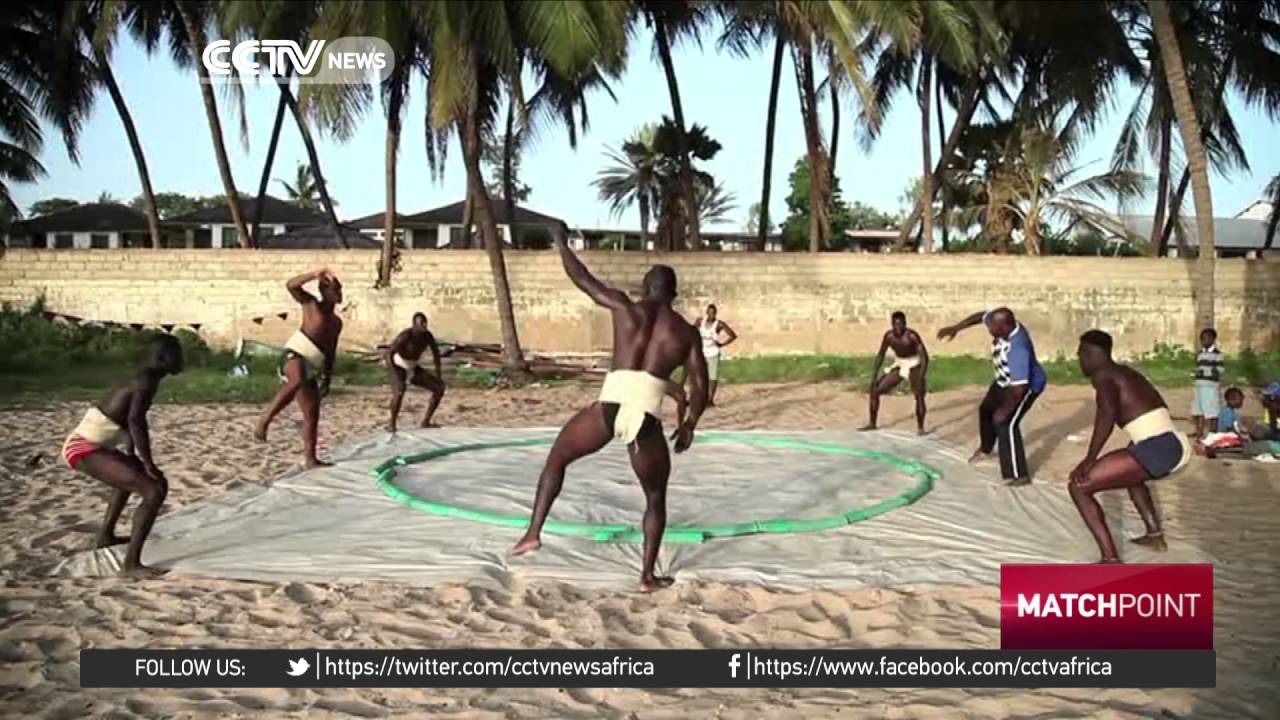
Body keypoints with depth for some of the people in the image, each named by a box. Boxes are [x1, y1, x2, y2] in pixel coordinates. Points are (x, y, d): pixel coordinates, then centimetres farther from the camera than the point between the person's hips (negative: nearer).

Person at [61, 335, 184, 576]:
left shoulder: (141, 380, 16)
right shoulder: (146, 381, -14)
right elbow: (136, 420, -28)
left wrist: (135, 460, 37)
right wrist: (149, 464, -24)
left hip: (83, 445, 11)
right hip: (85, 449, -11)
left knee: (132, 473, 38)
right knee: (155, 490, -18)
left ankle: (105, 536, 52)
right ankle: (131, 563, -18)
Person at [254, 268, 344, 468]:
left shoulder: (336, 322, 22)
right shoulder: (311, 304, 5)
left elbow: (331, 353, 27)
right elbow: (291, 285, -13)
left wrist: (327, 378, 21)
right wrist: (315, 274, -21)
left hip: (311, 368, 7)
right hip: (295, 354, -7)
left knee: (312, 414, 5)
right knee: (298, 379, -41)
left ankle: (310, 458, 11)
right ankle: (265, 419, -36)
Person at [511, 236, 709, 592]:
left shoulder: (625, 307, 12)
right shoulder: (686, 332, 15)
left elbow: (582, 278, 21)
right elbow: (700, 388, 13)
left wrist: (561, 246, 39)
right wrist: (689, 424, 29)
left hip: (610, 406, 0)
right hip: (648, 418, 1)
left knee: (557, 457, 24)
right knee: (655, 498, 20)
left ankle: (534, 532, 14)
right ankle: (648, 576, 17)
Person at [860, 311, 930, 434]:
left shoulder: (911, 336, -28)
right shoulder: (889, 335, -13)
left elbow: (924, 357, -28)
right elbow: (880, 355, 0)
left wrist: (920, 378, -38)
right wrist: (874, 376, -4)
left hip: (914, 365, -5)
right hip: (899, 365, 5)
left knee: (919, 394, -27)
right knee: (875, 389, 1)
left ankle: (920, 427, -13)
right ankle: (872, 424, 14)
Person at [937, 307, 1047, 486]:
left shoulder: (1018, 348, -43)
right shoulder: (1002, 325, -20)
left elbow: (1019, 388, -39)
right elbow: (980, 316, 2)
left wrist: (1005, 410, -28)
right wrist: (955, 328, -2)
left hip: (1027, 385, -10)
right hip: (1005, 381, 10)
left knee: (1005, 423, -20)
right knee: (986, 409, 25)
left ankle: (1020, 476, -13)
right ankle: (985, 447, 54)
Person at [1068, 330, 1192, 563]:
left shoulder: (1102, 376, -4)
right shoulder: (1125, 373, 24)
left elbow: (1107, 413, -24)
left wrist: (1090, 458, -23)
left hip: (1155, 450, -9)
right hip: (1176, 446, 9)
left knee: (1079, 486, -7)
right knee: (1130, 475, 41)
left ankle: (1111, 559, -13)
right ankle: (1155, 535, 47)